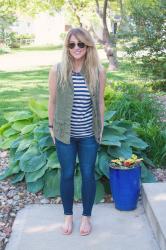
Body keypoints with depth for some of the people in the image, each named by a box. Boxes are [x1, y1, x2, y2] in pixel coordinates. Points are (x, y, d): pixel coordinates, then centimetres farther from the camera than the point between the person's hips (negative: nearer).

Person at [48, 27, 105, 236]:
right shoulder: (57, 70, -9)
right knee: (67, 174, 12)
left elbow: (100, 102, 2)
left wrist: (101, 128, 6)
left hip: (89, 134, 1)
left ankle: (86, 216, 31)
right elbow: (52, 101, 0)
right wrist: (51, 126, 4)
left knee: (88, 174, 10)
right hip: (65, 133, 0)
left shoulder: (98, 71, -7)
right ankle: (68, 216, 32)